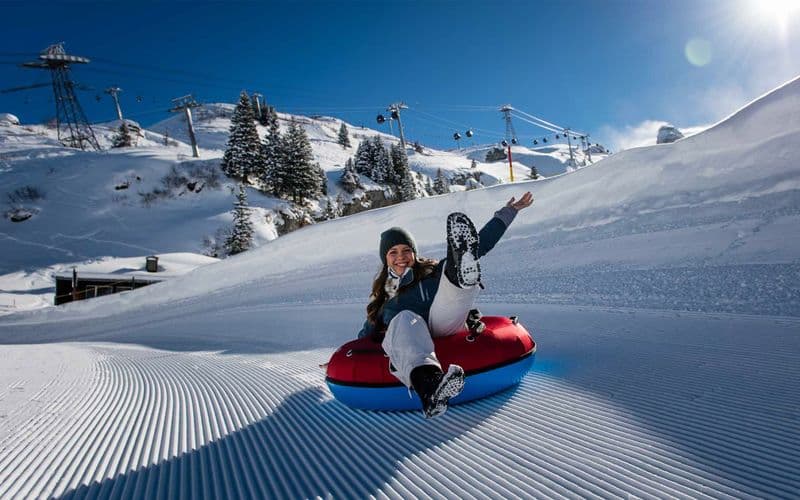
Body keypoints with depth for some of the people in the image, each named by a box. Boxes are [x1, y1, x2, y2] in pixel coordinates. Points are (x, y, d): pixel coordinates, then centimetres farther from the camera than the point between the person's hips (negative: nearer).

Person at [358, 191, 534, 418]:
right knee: (405, 319, -39)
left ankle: (462, 274, -56)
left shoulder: (432, 273, 19)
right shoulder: (382, 295, 25)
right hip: (401, 343, 0)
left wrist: (507, 213, 18)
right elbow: (366, 335, 33)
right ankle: (427, 384, -67)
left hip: (441, 332, 0)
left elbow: (481, 244, 18)